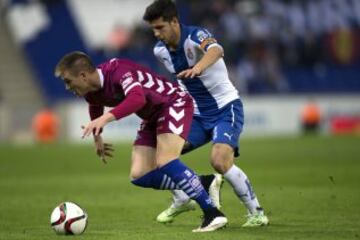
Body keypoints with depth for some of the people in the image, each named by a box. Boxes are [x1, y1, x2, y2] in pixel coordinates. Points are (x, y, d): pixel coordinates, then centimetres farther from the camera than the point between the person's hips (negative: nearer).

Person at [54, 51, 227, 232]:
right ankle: (203, 184, 9)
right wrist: (97, 137, 32)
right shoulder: (90, 93, -5)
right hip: (152, 116, 9)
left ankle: (213, 214, -23)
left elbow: (138, 98, -49)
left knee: (165, 163, -29)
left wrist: (106, 118, -58)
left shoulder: (118, 70, -31)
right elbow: (95, 107, 21)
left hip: (174, 103, -9)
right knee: (139, 176, -2)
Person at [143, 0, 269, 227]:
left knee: (220, 161, -26)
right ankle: (182, 199, 23)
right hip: (198, 114, 7)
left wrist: (199, 67, -66)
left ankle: (257, 213, -10)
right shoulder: (160, 50, 0)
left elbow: (216, 50, -48)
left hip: (226, 108, -7)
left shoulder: (195, 36, -22)